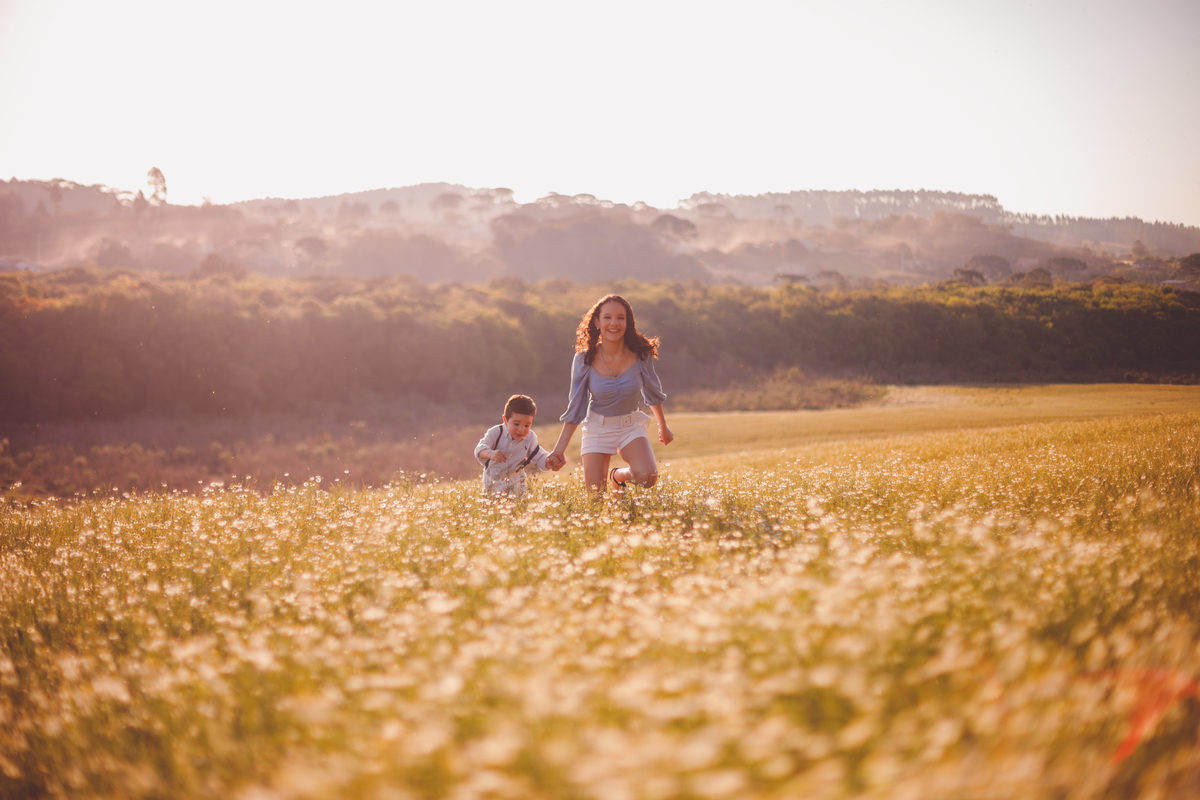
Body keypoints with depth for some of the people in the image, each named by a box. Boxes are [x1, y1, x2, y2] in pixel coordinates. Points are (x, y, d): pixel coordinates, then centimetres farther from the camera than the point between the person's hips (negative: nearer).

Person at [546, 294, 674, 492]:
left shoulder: (641, 354, -13)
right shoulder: (584, 360, -15)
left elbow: (653, 394, 6)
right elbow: (575, 409, -6)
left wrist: (663, 426, 19)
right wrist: (559, 450, -10)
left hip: (631, 426, 0)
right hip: (598, 428, 0)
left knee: (647, 478, -26)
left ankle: (619, 476, 10)